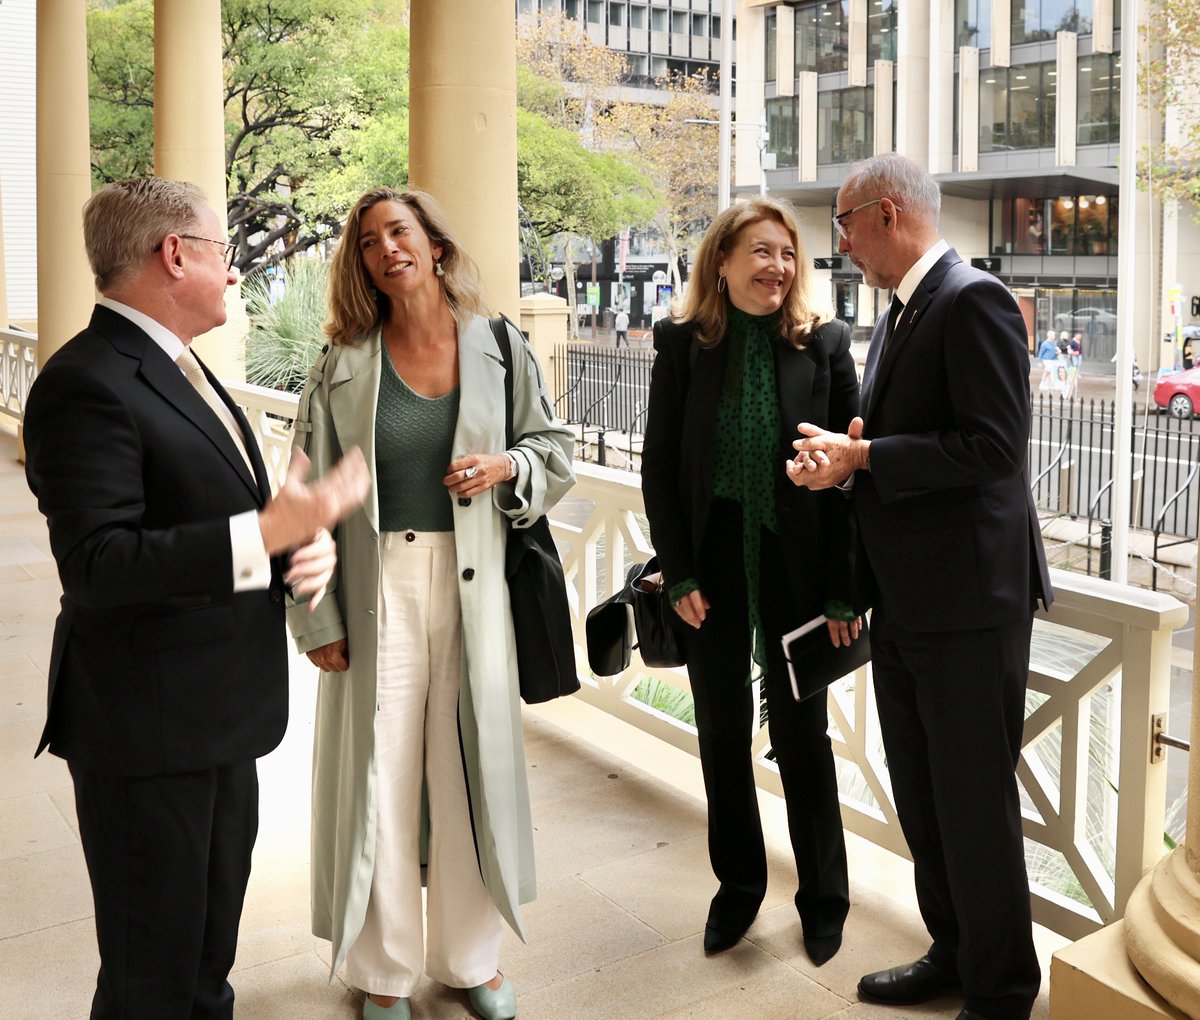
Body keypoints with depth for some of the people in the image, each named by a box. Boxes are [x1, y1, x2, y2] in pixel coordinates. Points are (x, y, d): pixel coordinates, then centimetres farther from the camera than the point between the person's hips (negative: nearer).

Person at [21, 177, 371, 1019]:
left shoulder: (176, 368, 13)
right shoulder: (86, 383, -19)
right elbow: (97, 563, -27)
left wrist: (301, 542, -2)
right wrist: (267, 534, -30)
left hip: (219, 721, 9)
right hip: (146, 729, -9)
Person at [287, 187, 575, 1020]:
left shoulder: (500, 349, 3)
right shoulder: (343, 367, 0)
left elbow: (557, 452, 10)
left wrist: (506, 467, -11)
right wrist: (318, 619, -4)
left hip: (473, 585, 1)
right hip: (377, 591, -1)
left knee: (471, 769, 9)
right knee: (378, 777, 5)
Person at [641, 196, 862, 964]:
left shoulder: (825, 342, -5)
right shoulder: (684, 343, -3)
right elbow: (660, 465, 0)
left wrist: (844, 589, -8)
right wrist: (678, 575, -6)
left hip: (796, 563, -1)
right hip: (712, 561, 2)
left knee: (802, 733, 9)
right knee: (722, 733, 13)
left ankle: (824, 897, 27)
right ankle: (739, 885, 31)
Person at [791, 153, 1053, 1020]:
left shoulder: (974, 300, -14)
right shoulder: (900, 315, 15)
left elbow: (994, 446, -23)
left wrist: (861, 455, -18)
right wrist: (841, 459, -2)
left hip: (968, 600, -9)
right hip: (903, 603, 9)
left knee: (975, 806, 2)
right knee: (920, 797, 19)